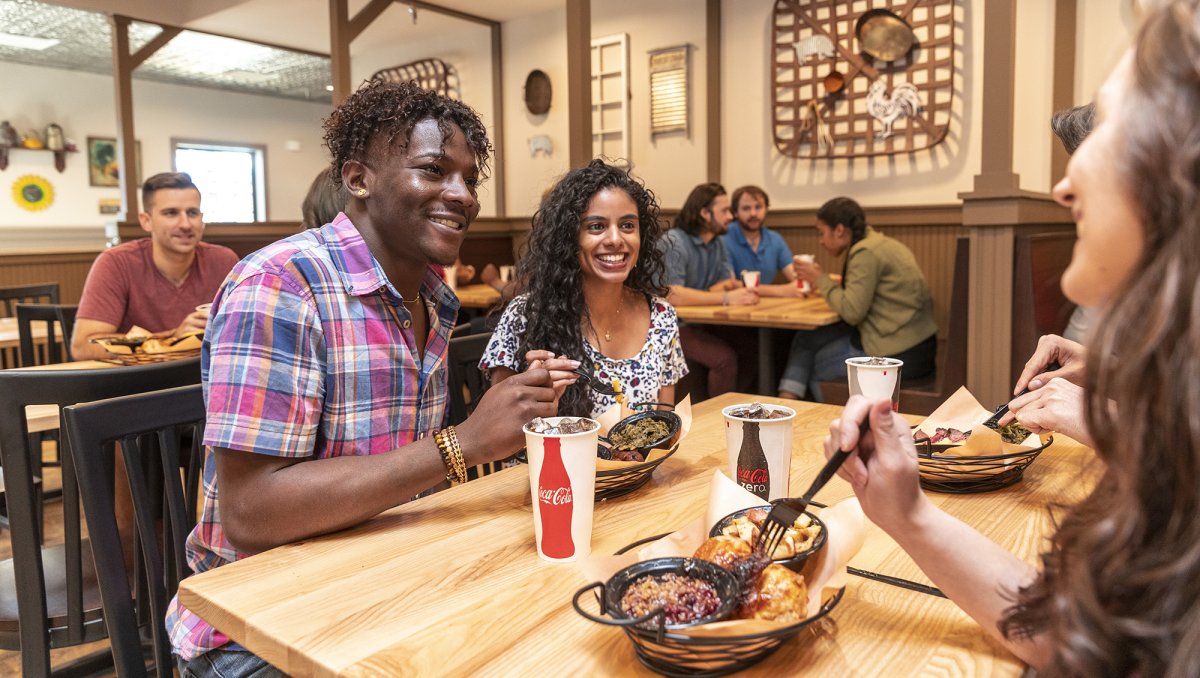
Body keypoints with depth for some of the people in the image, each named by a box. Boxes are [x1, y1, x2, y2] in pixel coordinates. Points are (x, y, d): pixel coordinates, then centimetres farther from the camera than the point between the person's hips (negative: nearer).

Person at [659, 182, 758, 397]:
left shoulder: (718, 244, 8)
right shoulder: (674, 243, -19)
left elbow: (728, 283, 4)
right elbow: (672, 295, -30)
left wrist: (731, 287, -21)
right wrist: (726, 298, -32)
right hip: (673, 325, -8)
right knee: (724, 357, -26)